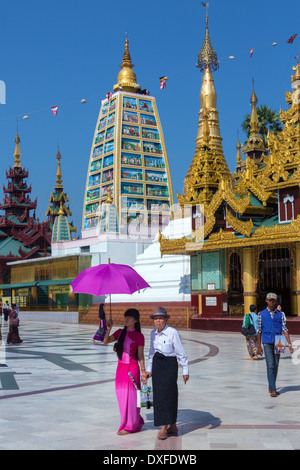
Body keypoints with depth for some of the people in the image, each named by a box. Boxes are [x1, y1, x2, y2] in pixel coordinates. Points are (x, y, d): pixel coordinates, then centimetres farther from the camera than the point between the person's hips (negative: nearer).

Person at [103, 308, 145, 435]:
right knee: (121, 396, 10)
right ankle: (136, 422, 26)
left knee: (130, 396, -1)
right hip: (121, 367, 6)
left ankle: (129, 426, 11)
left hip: (132, 368, -6)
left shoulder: (139, 336, -6)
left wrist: (144, 372, -7)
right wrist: (109, 329, -14)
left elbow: (140, 356, -4)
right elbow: (106, 341, 1)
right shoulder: (120, 332, 8)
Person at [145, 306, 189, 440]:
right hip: (157, 365, 7)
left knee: (167, 395, -8)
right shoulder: (153, 333, 7)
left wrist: (185, 371, -9)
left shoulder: (172, 333, -12)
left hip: (170, 365, -7)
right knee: (158, 395, 8)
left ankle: (164, 428, -4)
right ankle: (173, 426, 20)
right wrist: (149, 370, 17)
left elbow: (181, 353, -9)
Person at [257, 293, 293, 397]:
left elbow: (285, 329, 2)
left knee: (276, 366, 8)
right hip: (267, 343, -2)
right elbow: (259, 331, 5)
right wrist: (259, 346, 5)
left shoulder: (281, 314, 5)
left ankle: (271, 387, 22)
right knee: (270, 366, -10)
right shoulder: (261, 314, 2)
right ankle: (273, 390, -10)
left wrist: (289, 344, -7)